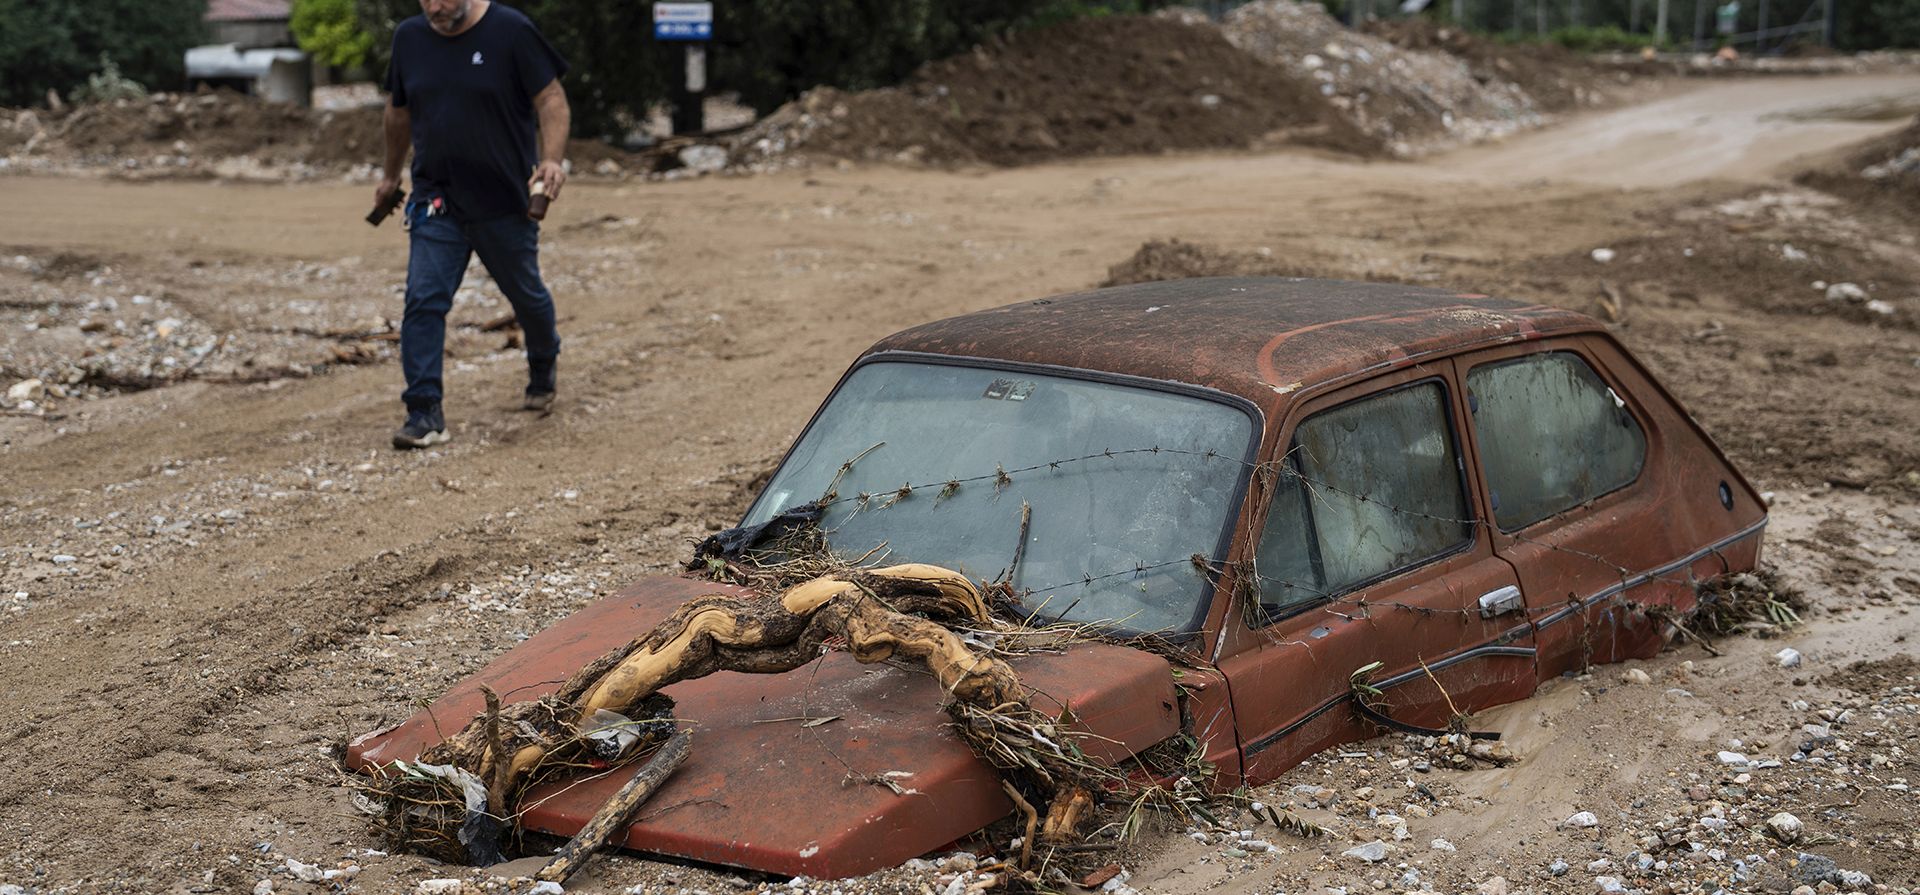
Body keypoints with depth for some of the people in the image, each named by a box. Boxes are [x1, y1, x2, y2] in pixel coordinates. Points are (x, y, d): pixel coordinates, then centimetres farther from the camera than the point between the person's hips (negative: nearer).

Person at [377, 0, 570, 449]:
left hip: (505, 200, -3)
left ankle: (543, 371, 43)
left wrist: (552, 158, -24)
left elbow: (551, 98, -9)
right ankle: (425, 412, -9)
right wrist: (391, 174, 27)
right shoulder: (408, 37, 5)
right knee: (423, 302, -11)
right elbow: (399, 111, 18)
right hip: (435, 201, 3)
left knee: (527, 296, 14)